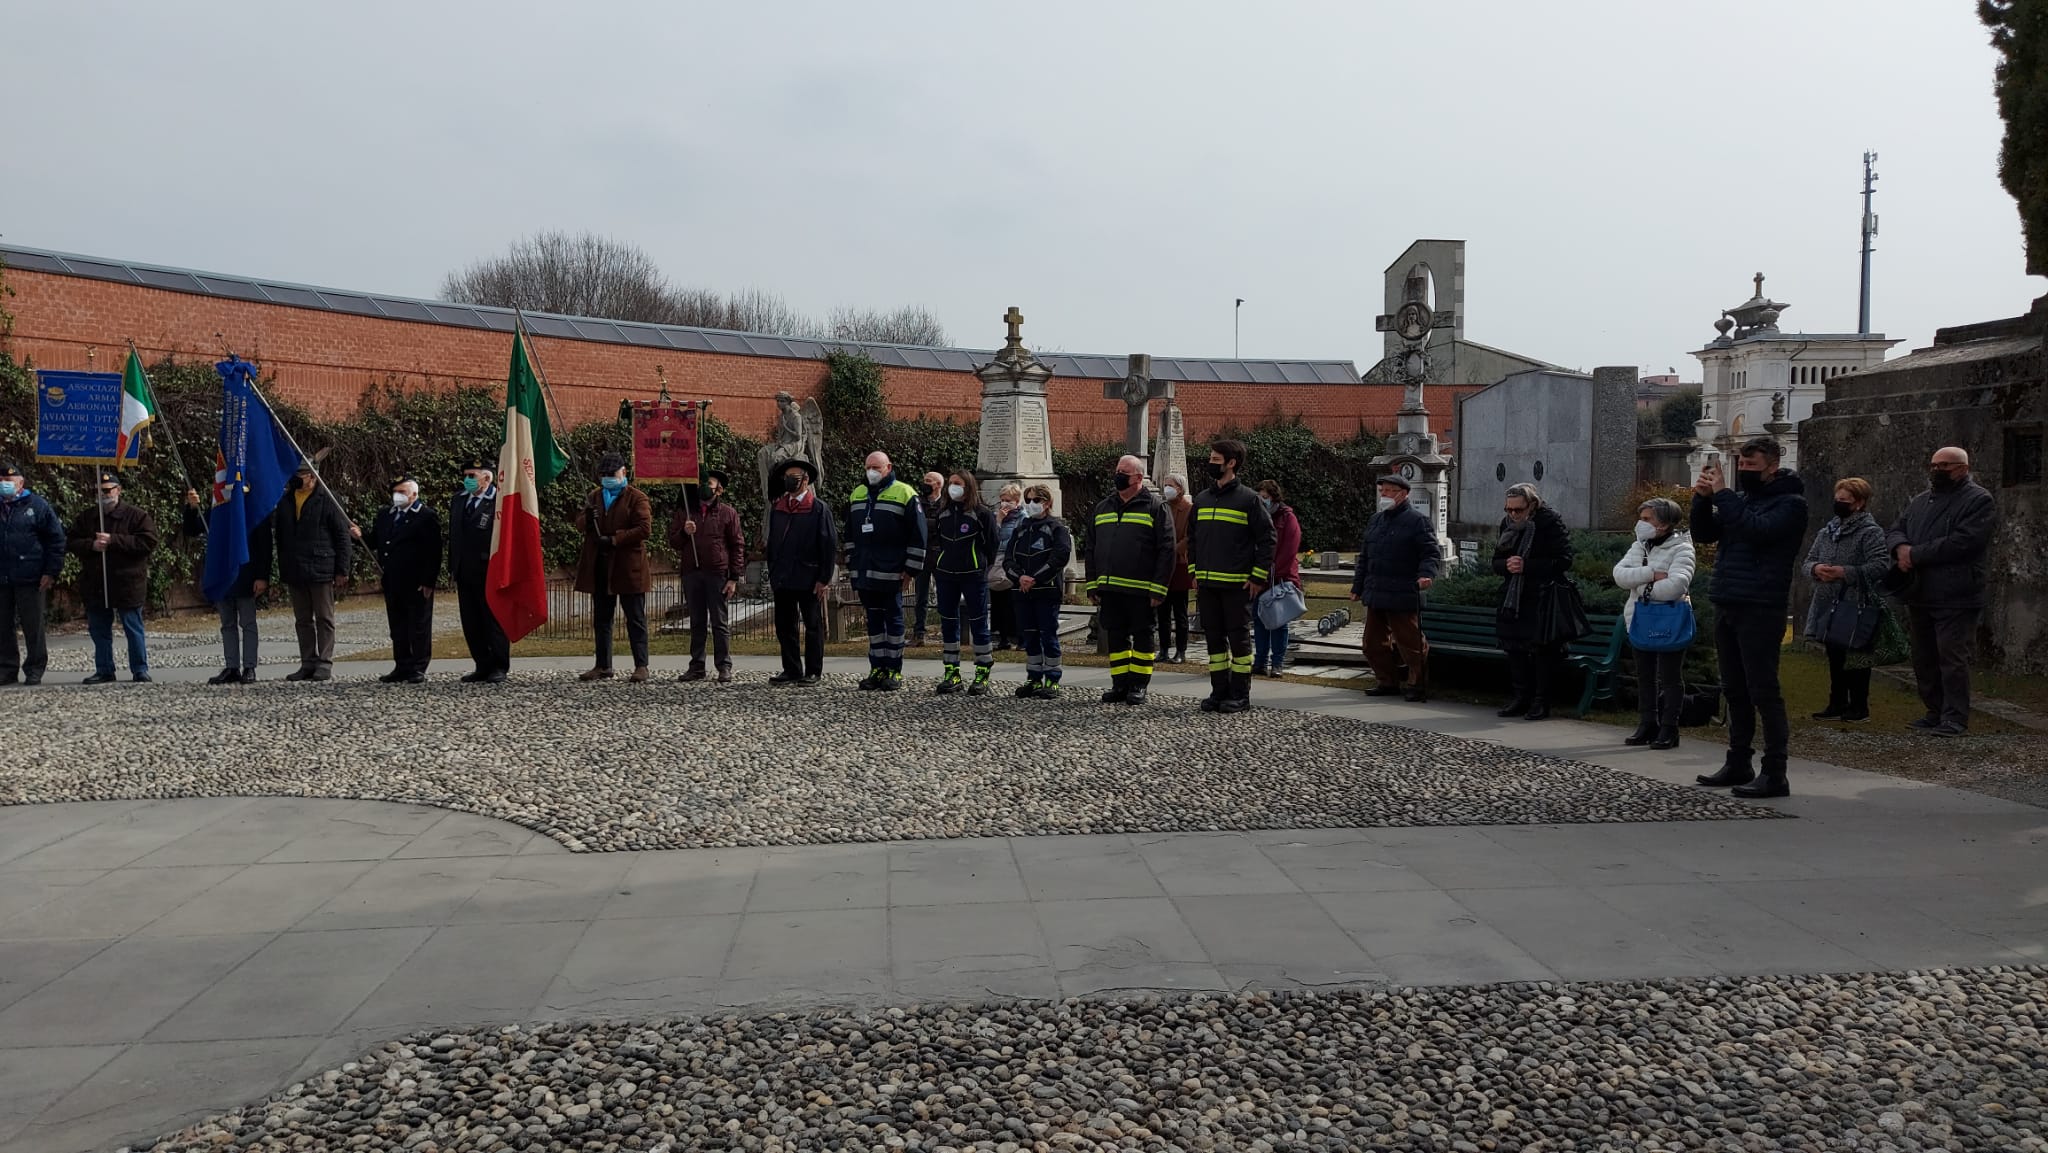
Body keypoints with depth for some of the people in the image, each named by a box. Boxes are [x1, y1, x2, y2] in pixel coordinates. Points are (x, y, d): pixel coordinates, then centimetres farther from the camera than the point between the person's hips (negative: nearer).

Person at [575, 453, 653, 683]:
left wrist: (614, 539, -17)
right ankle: (603, 666, 18)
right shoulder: (594, 496, 16)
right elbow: (579, 523, 13)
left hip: (628, 568, -6)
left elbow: (644, 529, -13)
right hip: (599, 569, 6)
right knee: (601, 620, 11)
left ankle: (641, 666, 0)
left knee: (635, 619, -2)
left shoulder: (637, 498, -3)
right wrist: (587, 519, -11)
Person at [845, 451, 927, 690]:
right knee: (873, 619, 10)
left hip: (891, 573, -6)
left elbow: (918, 535, -7)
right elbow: (849, 534, 21)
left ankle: (894, 671, 7)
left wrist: (911, 570, -11)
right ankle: (877, 669, 15)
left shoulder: (905, 494, -5)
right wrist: (851, 566, 16)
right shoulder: (857, 495, 14)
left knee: (893, 619, 1)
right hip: (864, 572, 6)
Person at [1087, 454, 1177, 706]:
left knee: (1142, 637, 4)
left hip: (1141, 590, -5)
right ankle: (1120, 684, 17)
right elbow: (1091, 550, 17)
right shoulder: (1102, 508, 15)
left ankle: (1139, 684, 12)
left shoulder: (1155, 507, -1)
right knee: (1115, 637, 9)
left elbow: (1166, 550, -7)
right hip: (1109, 589, 5)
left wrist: (1158, 588, -13)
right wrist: (1093, 585, 10)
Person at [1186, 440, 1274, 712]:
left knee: (1239, 638, 0)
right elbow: (1192, 538, 19)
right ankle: (1219, 691, 17)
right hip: (1206, 584, 6)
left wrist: (1258, 577, -9)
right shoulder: (1201, 499, 12)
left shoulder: (1248, 499, -5)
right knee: (1214, 637, 9)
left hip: (1238, 585, -6)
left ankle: (1240, 694, 6)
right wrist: (1194, 573, 10)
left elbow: (1267, 539, -5)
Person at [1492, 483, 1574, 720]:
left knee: (1541, 648, -4)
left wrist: (1526, 566, -21)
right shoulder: (1508, 524, 8)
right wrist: (1507, 565, -11)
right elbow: (1496, 562, 13)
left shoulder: (1551, 522, -11)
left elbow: (1563, 561, -16)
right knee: (1513, 647, 7)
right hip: (1514, 597, 6)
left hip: (1543, 598, -6)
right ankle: (1521, 696, 18)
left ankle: (1541, 701, 5)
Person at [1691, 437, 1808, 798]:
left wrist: (1722, 494, -18)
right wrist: (1703, 498, -2)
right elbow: (1704, 534, 13)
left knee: (1763, 691, -7)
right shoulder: (1740, 497, 17)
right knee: (1735, 691, 12)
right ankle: (1738, 764, 20)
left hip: (1760, 609, -7)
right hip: (1727, 606, 8)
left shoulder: (1789, 503, -5)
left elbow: (1758, 529, -22)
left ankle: (1775, 775, -4)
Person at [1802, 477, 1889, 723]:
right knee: (1835, 657, 13)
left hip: (1856, 607, -7)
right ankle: (1837, 704, 22)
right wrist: (1815, 569, -9)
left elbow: (1881, 565, -18)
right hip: (1829, 606, 7)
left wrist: (1845, 572, -23)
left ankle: (1859, 707, 11)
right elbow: (1809, 559, 14)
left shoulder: (1870, 532, -9)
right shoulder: (1827, 530, 13)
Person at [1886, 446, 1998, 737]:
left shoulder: (1979, 501, -4)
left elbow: (1962, 542, -17)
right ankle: (1936, 712, 21)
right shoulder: (1918, 502, 20)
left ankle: (1955, 718, -3)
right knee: (1924, 659, 12)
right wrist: (1901, 547, -10)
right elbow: (1894, 531, 14)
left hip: (1955, 598, -7)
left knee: (1953, 659, -8)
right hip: (1918, 596, 8)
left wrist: (1915, 555, -14)